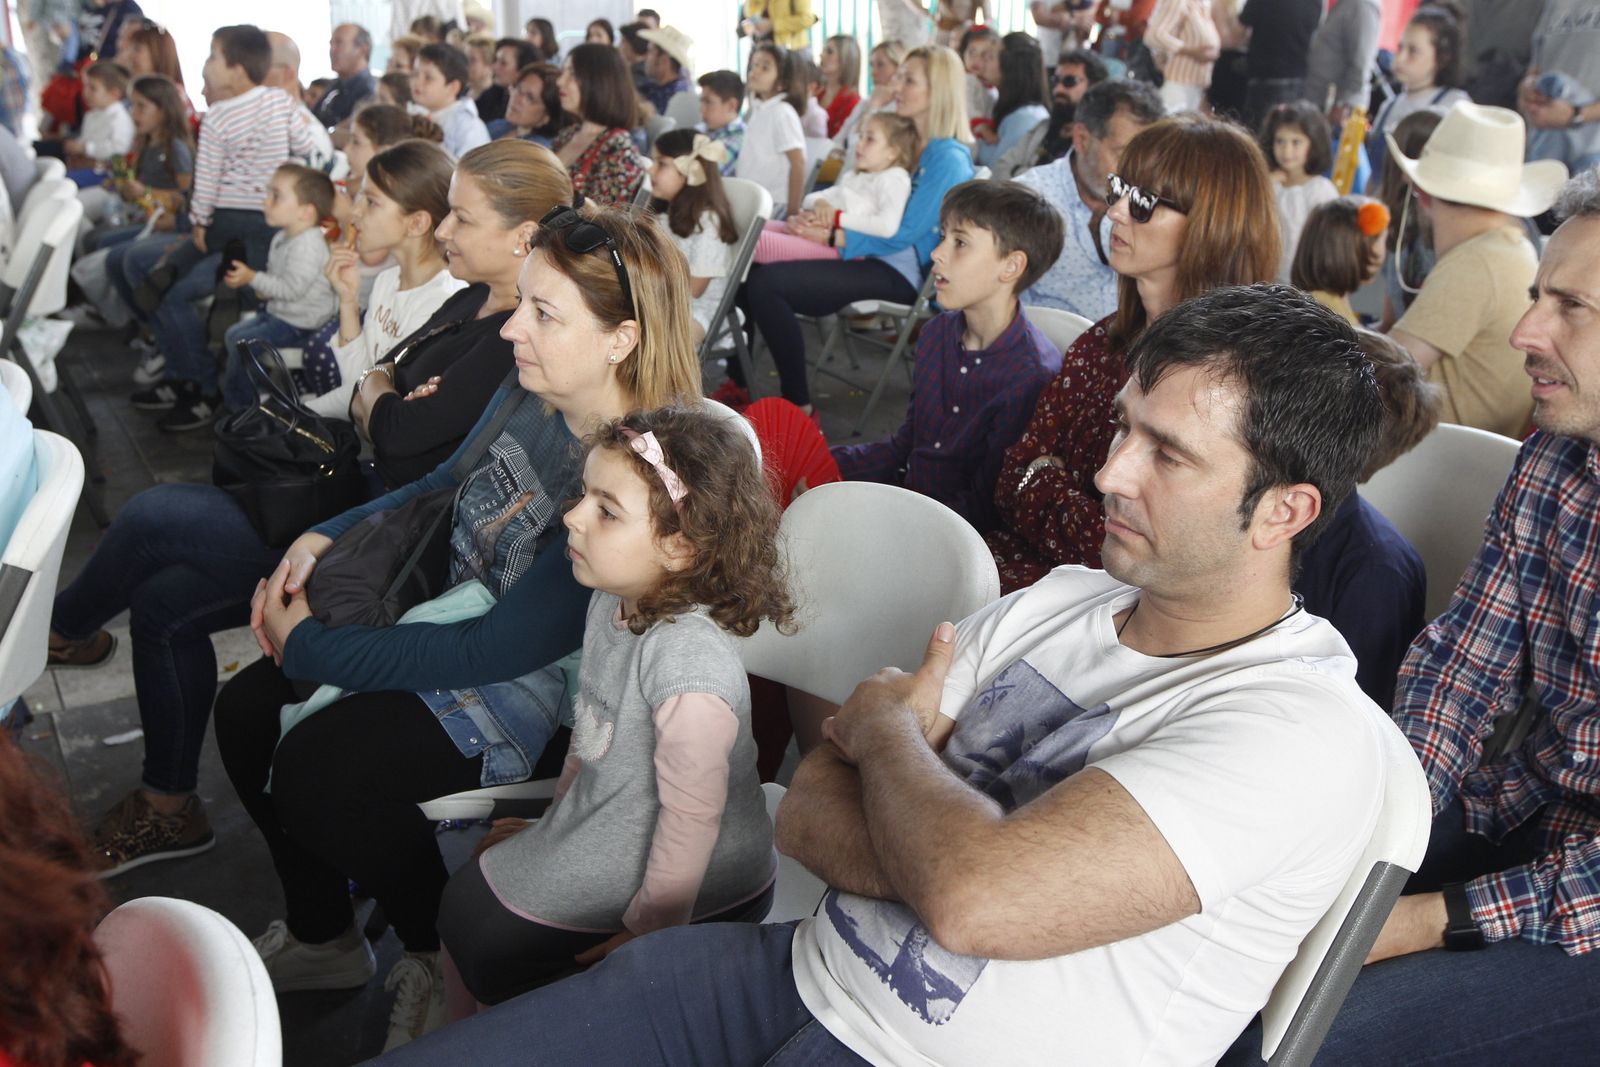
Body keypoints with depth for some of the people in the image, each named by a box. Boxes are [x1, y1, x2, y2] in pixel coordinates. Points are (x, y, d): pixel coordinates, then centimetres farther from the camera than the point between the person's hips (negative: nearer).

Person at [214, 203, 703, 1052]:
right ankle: (321, 940, 25)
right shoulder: (529, 395, -5)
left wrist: (309, 646, -19)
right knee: (247, 711, 2)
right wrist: (324, 537, 2)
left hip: (536, 694, -8)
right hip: (452, 620, 9)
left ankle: (449, 962, 8)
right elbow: (449, 486, 16)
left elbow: (500, 647, -28)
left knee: (316, 772, -21)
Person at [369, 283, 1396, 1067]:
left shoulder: (1307, 727, -17)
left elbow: (975, 898, -30)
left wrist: (888, 731, -11)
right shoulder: (1056, 603, 6)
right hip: (800, 971, 6)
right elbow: (810, 813, 2)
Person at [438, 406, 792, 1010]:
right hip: (602, 836, 8)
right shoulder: (612, 602, -5)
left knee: (482, 940, -2)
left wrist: (649, 932, -18)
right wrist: (558, 820, 20)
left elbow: (693, 813, -27)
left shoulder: (687, 654, -33)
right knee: (461, 907, 15)